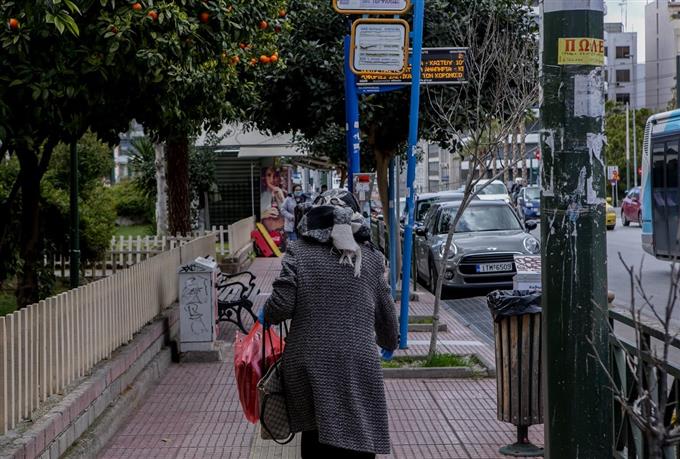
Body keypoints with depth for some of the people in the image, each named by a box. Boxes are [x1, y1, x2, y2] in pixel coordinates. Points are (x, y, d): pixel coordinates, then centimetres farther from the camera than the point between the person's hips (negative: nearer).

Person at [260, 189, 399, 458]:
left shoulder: (298, 253, 1)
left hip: (309, 363, 1)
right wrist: (389, 343, 31)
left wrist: (265, 317, 15)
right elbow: (385, 311, 12)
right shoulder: (370, 257, 6)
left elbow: (282, 304, -7)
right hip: (357, 364, 0)